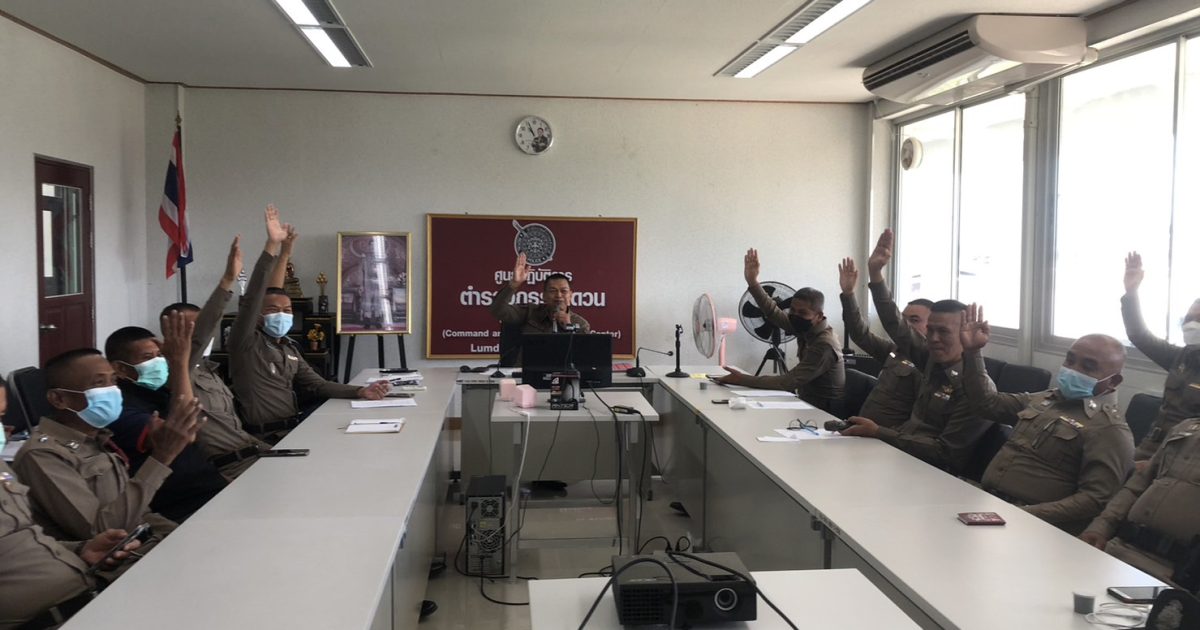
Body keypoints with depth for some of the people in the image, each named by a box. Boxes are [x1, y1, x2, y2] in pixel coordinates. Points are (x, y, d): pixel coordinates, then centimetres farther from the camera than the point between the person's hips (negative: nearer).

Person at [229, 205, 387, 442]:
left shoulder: (289, 349, 17)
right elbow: (252, 297, -19)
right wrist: (271, 246, -27)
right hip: (266, 439, -7)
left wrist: (360, 392, -3)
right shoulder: (246, 343, -6)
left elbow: (316, 384, 13)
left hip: (294, 429, 8)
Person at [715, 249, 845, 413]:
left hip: (825, 413, -7)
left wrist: (743, 379, -29)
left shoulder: (825, 344, -25)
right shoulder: (806, 329, -1)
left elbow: (790, 382, -29)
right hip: (808, 405, 8)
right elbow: (774, 313, 3)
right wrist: (752, 282, -11)